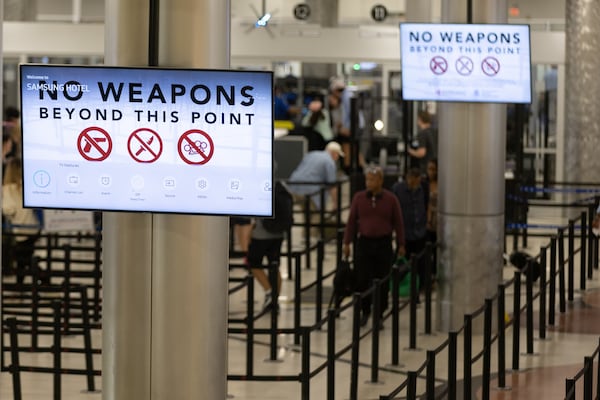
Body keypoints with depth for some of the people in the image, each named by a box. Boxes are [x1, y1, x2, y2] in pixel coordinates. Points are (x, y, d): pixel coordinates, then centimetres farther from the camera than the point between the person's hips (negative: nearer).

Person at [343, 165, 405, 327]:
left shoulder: (390, 199, 0)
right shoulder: (359, 197, 2)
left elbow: (398, 223, 4)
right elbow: (351, 221, 5)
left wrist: (401, 245, 1)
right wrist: (347, 243, 1)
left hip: (383, 244, -1)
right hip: (363, 243, 1)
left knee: (382, 282, 1)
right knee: (362, 280, 0)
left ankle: (379, 315, 11)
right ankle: (365, 312, 15)